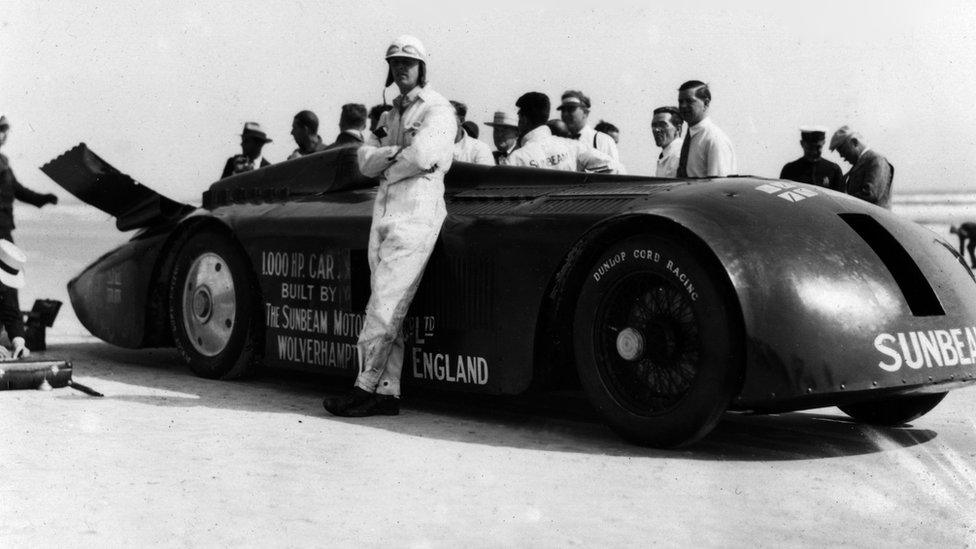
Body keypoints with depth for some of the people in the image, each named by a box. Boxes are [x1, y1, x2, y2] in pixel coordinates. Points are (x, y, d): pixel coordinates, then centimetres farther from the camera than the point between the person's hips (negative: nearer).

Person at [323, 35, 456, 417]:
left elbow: (422, 156, -16)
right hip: (383, 213, 8)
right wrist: (397, 153, -7)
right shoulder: (390, 115, 24)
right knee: (386, 306, 3)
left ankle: (366, 387, -11)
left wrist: (386, 168, -1)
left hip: (416, 213, -8)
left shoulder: (437, 109, 1)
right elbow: (365, 161, 11)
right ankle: (387, 392, 3)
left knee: (386, 302, -12)